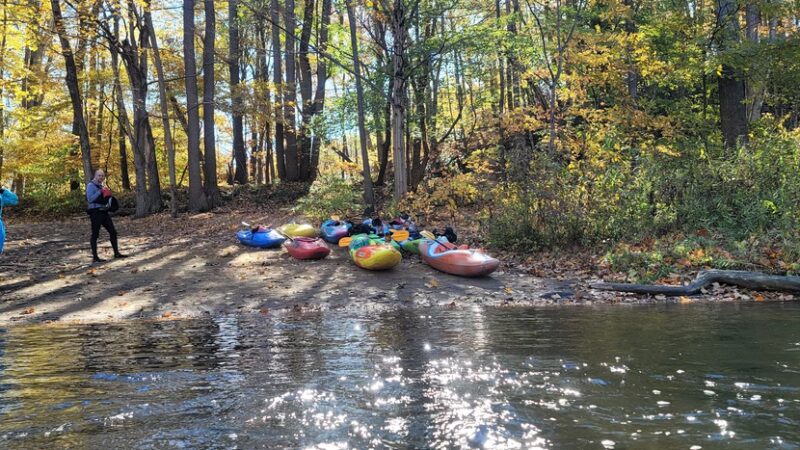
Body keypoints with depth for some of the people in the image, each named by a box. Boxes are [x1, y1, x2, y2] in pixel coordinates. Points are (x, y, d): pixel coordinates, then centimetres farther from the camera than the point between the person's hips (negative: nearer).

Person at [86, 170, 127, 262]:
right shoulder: (90, 185, -5)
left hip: (104, 212, 8)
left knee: (113, 232, 7)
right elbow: (90, 198, -18)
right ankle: (95, 257, -1)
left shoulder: (101, 186, 18)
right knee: (95, 234, -4)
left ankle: (116, 253, 14)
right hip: (95, 212, -8)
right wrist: (100, 191, -20)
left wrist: (108, 194, 7)